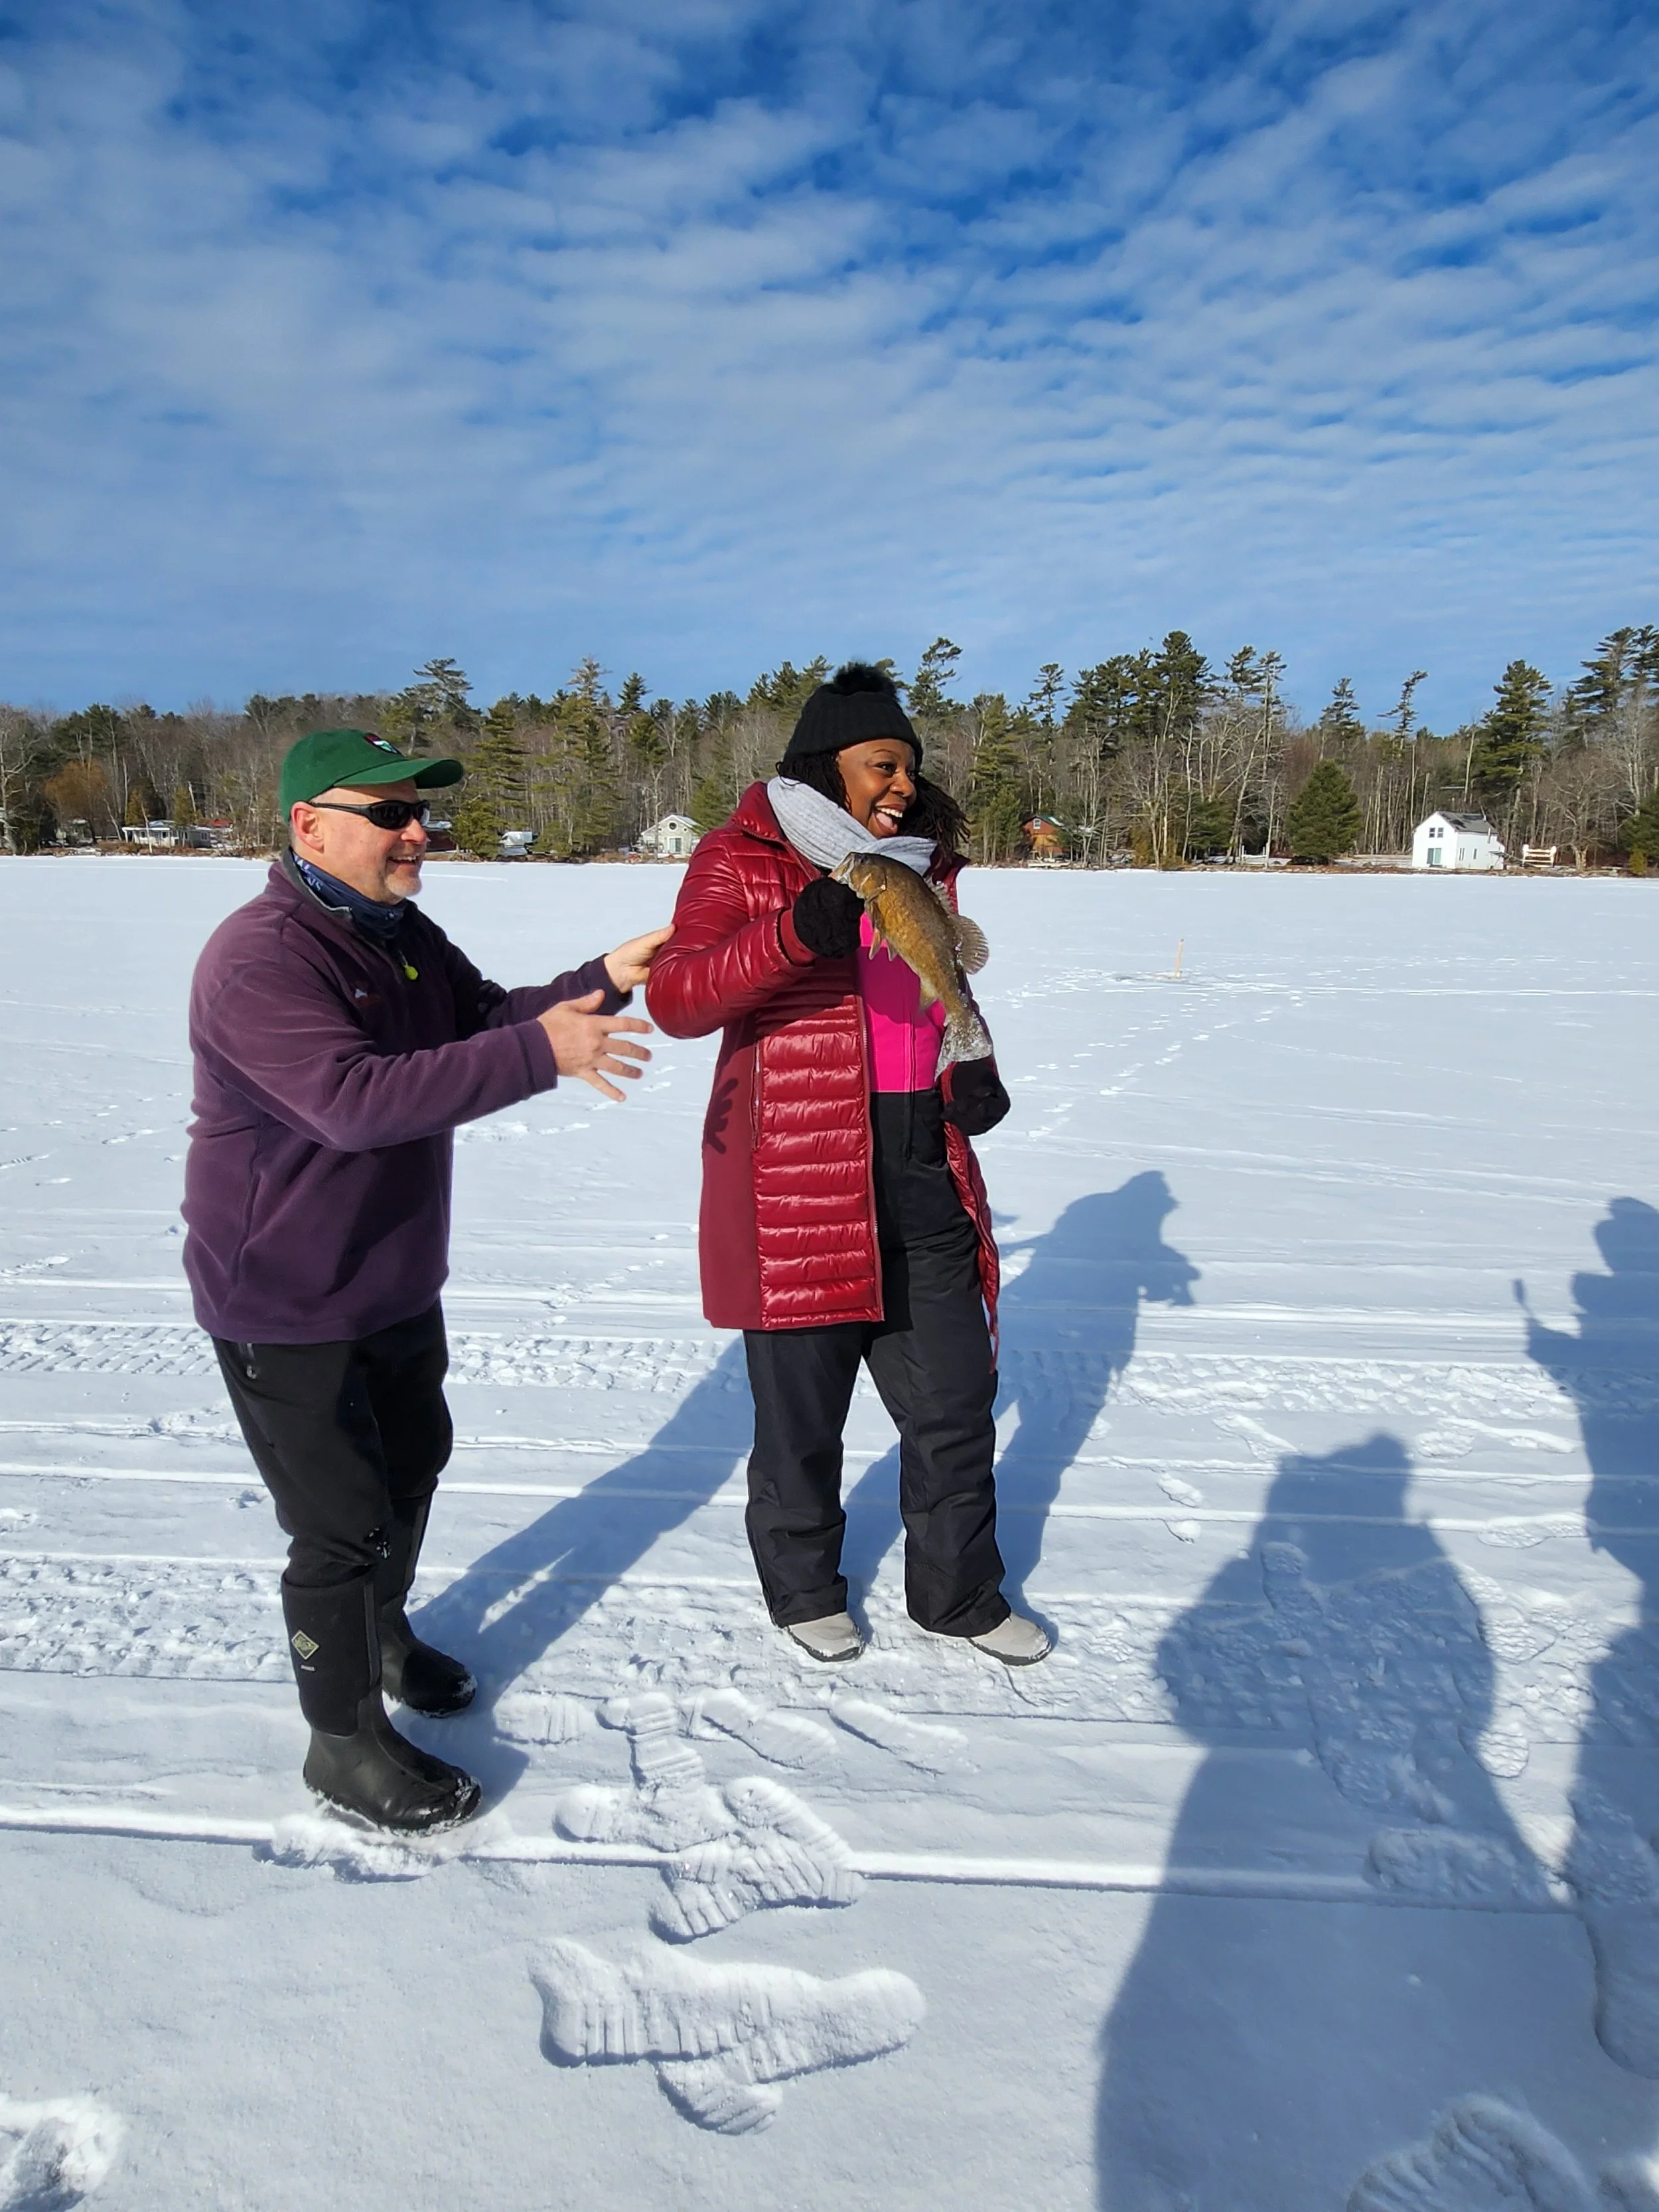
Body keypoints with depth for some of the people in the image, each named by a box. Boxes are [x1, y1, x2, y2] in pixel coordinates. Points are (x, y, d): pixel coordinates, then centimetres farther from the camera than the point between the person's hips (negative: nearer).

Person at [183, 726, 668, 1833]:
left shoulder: (403, 932, 5)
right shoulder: (262, 959, -26)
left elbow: (485, 1017, 7)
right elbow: (354, 1099, -38)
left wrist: (600, 982, -10)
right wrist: (540, 1054, -42)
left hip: (397, 1280, 9)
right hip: (285, 1305, -9)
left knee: (411, 1463, 24)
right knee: (344, 1522, 0)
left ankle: (382, 1631, 50)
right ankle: (346, 1740, 22)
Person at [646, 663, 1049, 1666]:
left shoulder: (923, 863, 12)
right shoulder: (742, 860, -6)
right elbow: (675, 998, -20)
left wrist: (973, 1071, 3)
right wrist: (793, 932, -36)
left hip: (925, 1182, 6)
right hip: (796, 1188, -5)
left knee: (956, 1402, 13)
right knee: (803, 1412, 11)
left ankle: (960, 1593, 36)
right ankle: (803, 1589, 37)